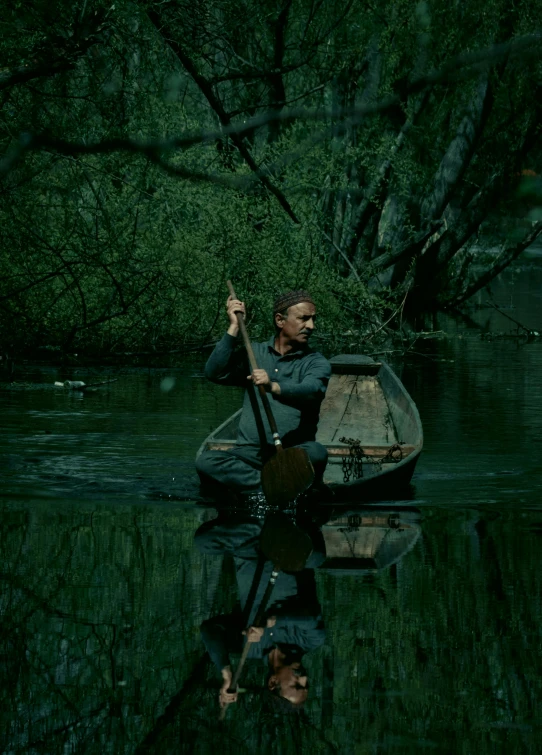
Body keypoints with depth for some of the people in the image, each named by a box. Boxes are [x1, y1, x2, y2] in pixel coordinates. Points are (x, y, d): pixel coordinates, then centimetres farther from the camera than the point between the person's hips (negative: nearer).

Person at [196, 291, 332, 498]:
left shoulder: (316, 363, 6)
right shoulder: (254, 353, 14)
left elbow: (311, 392, -17)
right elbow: (215, 373, -1)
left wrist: (273, 387, -36)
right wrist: (234, 328, -4)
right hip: (250, 453, 2)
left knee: (316, 453, -35)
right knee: (206, 461, -27)